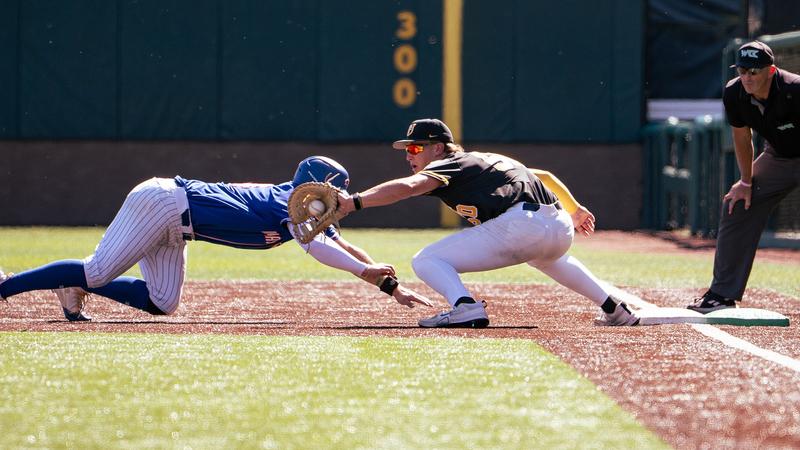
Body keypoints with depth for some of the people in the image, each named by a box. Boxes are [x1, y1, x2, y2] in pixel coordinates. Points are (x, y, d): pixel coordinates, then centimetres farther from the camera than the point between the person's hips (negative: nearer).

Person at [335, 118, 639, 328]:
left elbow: (409, 186, -13)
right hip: (562, 230, 9)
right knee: (546, 256, 46)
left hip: (519, 225, -9)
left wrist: (355, 202, -21)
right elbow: (544, 176, 38)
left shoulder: (450, 165, 7)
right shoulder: (489, 160, 31)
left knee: (425, 261, -3)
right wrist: (575, 211, 52)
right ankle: (614, 310, 37)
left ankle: (465, 306, -29)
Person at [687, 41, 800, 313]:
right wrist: (747, 182, 6)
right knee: (736, 208, 4)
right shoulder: (734, 94, -16)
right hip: (777, 157, 6)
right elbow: (742, 137, 2)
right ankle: (723, 294, 13)